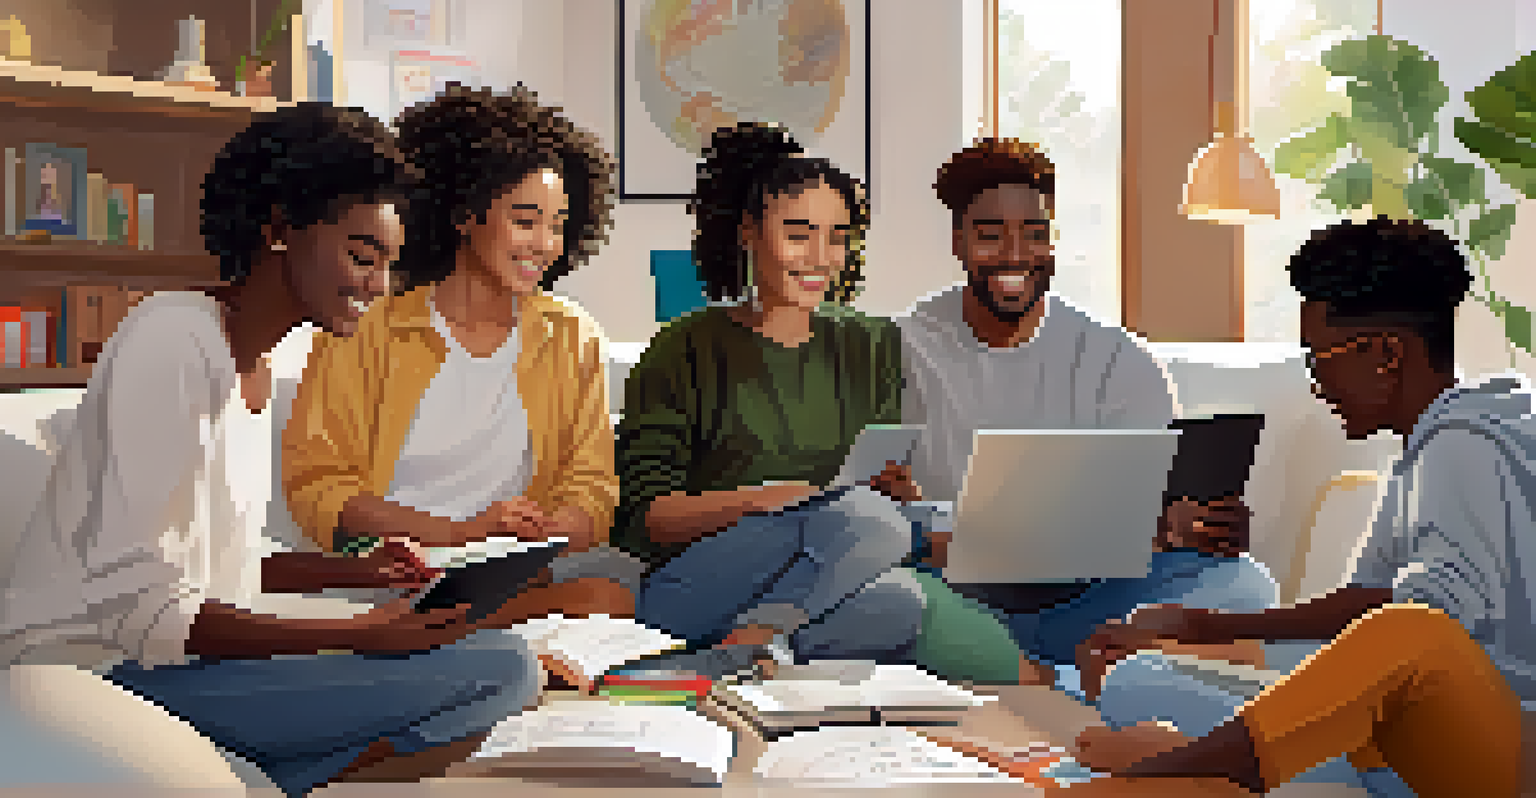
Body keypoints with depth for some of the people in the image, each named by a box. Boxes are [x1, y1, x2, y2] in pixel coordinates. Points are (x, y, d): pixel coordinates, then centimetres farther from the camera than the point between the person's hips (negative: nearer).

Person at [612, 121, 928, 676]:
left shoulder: (871, 346, 15)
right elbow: (643, 517, -6)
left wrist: (899, 483, -9)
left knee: (898, 606, -32)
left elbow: (894, 480, 16)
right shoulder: (686, 350, 1)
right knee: (869, 519, -31)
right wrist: (758, 500, -22)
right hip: (686, 586, -5)